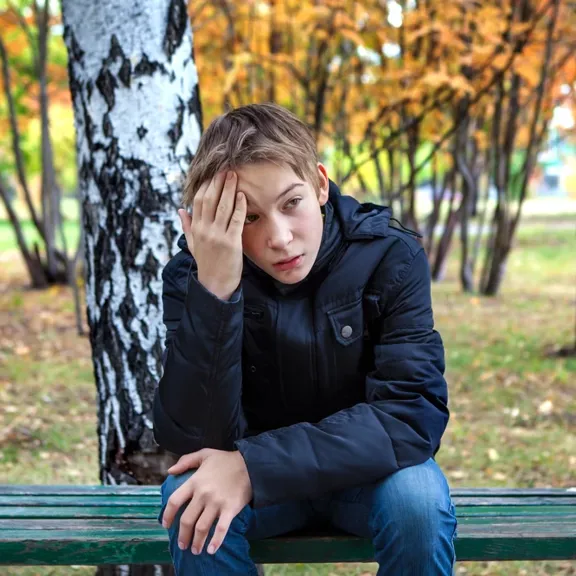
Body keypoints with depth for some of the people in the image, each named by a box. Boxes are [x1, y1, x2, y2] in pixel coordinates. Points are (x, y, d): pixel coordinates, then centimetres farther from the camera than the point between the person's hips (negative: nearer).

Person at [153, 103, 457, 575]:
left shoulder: (391, 258, -19)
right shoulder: (192, 275, -16)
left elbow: (414, 415, -26)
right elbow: (194, 438, -25)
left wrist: (254, 466, -34)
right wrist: (214, 291, -38)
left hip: (364, 470, 0)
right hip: (249, 473, 1)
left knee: (418, 498, -32)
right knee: (192, 500, -30)